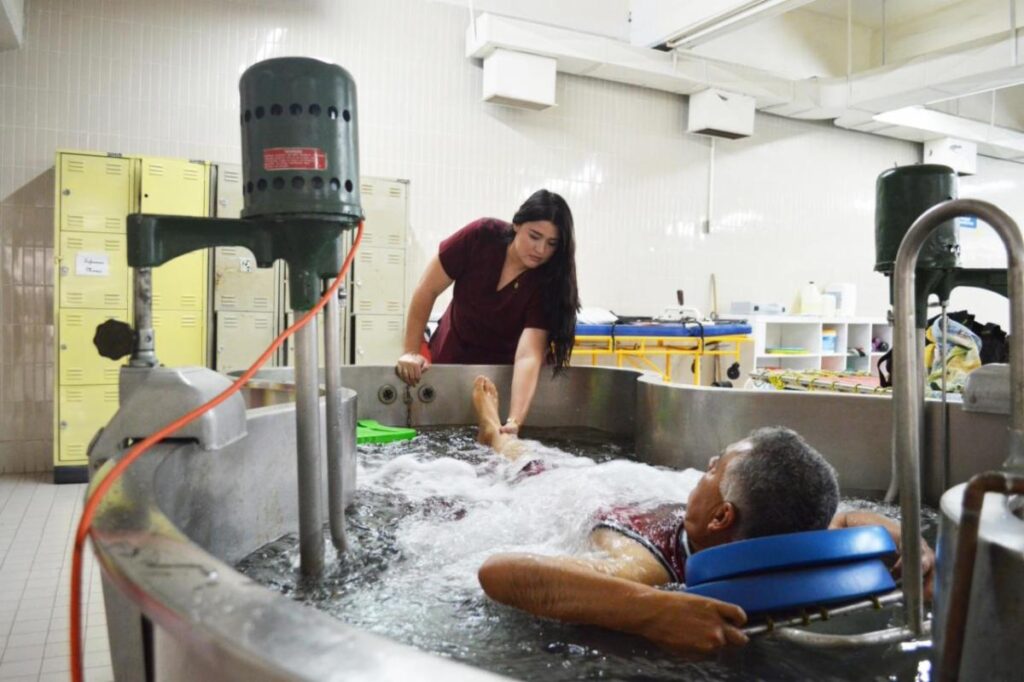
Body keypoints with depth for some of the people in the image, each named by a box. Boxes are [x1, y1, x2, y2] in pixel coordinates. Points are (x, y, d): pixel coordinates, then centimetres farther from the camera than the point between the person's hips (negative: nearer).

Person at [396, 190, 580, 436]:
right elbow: (428, 289, -14)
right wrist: (411, 351, -16)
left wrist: (514, 421, -47)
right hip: (449, 360, 1)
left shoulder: (548, 283, -24)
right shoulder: (482, 236, -23)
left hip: (501, 370, -1)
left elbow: (529, 356, -35)